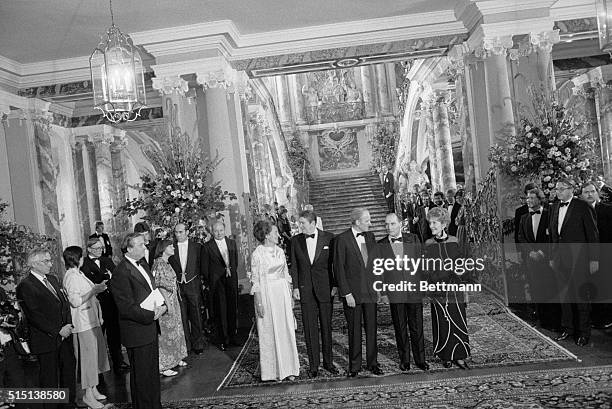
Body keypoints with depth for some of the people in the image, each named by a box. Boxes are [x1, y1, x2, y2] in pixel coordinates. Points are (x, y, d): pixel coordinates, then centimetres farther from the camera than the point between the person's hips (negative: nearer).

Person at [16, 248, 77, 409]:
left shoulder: (52, 279, 12)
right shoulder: (25, 286, -13)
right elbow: (34, 316, -17)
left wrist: (68, 324, -1)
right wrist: (57, 331, -16)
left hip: (64, 336, 7)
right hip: (46, 340, -7)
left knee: (69, 370, 14)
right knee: (49, 377, 6)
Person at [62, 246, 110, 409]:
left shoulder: (78, 274, 13)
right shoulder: (71, 276, -17)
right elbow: (75, 301, -24)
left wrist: (98, 287, 11)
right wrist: (94, 291, -24)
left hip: (92, 319, 10)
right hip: (83, 322, -10)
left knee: (96, 353, 15)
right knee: (88, 356, -2)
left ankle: (93, 389, 25)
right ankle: (88, 394, 10)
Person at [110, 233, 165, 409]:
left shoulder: (144, 265, 10)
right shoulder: (121, 273, -19)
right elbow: (127, 308, -22)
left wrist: (161, 306, -1)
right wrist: (152, 315, -18)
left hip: (151, 329, 9)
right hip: (137, 333, -9)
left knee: (153, 372, 20)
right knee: (141, 376, 7)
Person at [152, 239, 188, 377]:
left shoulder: (167, 263, 11)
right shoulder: (158, 264, -16)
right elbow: (160, 286, -20)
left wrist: (174, 302, 16)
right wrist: (168, 304, -22)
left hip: (173, 300, 9)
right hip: (165, 302, -9)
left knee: (175, 329, 16)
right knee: (166, 332, -2)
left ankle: (175, 358, 29)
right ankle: (163, 366, 7)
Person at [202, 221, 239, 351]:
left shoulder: (232, 243, 10)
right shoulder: (207, 247, -3)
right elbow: (205, 267, -1)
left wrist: (232, 271, 8)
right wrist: (209, 281, -2)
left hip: (231, 280, 4)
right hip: (217, 282, -4)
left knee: (232, 310, 9)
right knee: (220, 312, 0)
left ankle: (232, 336, 21)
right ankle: (223, 340, 11)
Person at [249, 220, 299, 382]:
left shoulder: (280, 251, 8)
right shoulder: (257, 254, -10)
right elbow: (255, 280, -10)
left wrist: (290, 295, 12)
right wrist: (259, 302, -12)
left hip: (282, 293, 6)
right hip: (266, 294, -6)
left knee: (286, 330, 8)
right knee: (269, 333, 4)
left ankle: (287, 368, 19)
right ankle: (273, 370, 17)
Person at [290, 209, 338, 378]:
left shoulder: (328, 238, -2)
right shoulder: (296, 240, 4)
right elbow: (294, 265, 7)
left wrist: (335, 284, -4)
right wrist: (295, 287, 1)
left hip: (325, 288, -1)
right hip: (305, 290, 1)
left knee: (326, 326, 8)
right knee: (310, 329, 4)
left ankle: (328, 362, 23)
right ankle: (313, 365, 14)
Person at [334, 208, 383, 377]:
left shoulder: (370, 236, 8)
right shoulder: (342, 239, -9)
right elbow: (338, 268, -9)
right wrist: (346, 293, -13)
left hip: (371, 291, 4)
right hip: (352, 292, -4)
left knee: (372, 329, 9)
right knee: (354, 330, 6)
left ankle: (372, 363, 23)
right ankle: (354, 366, 19)